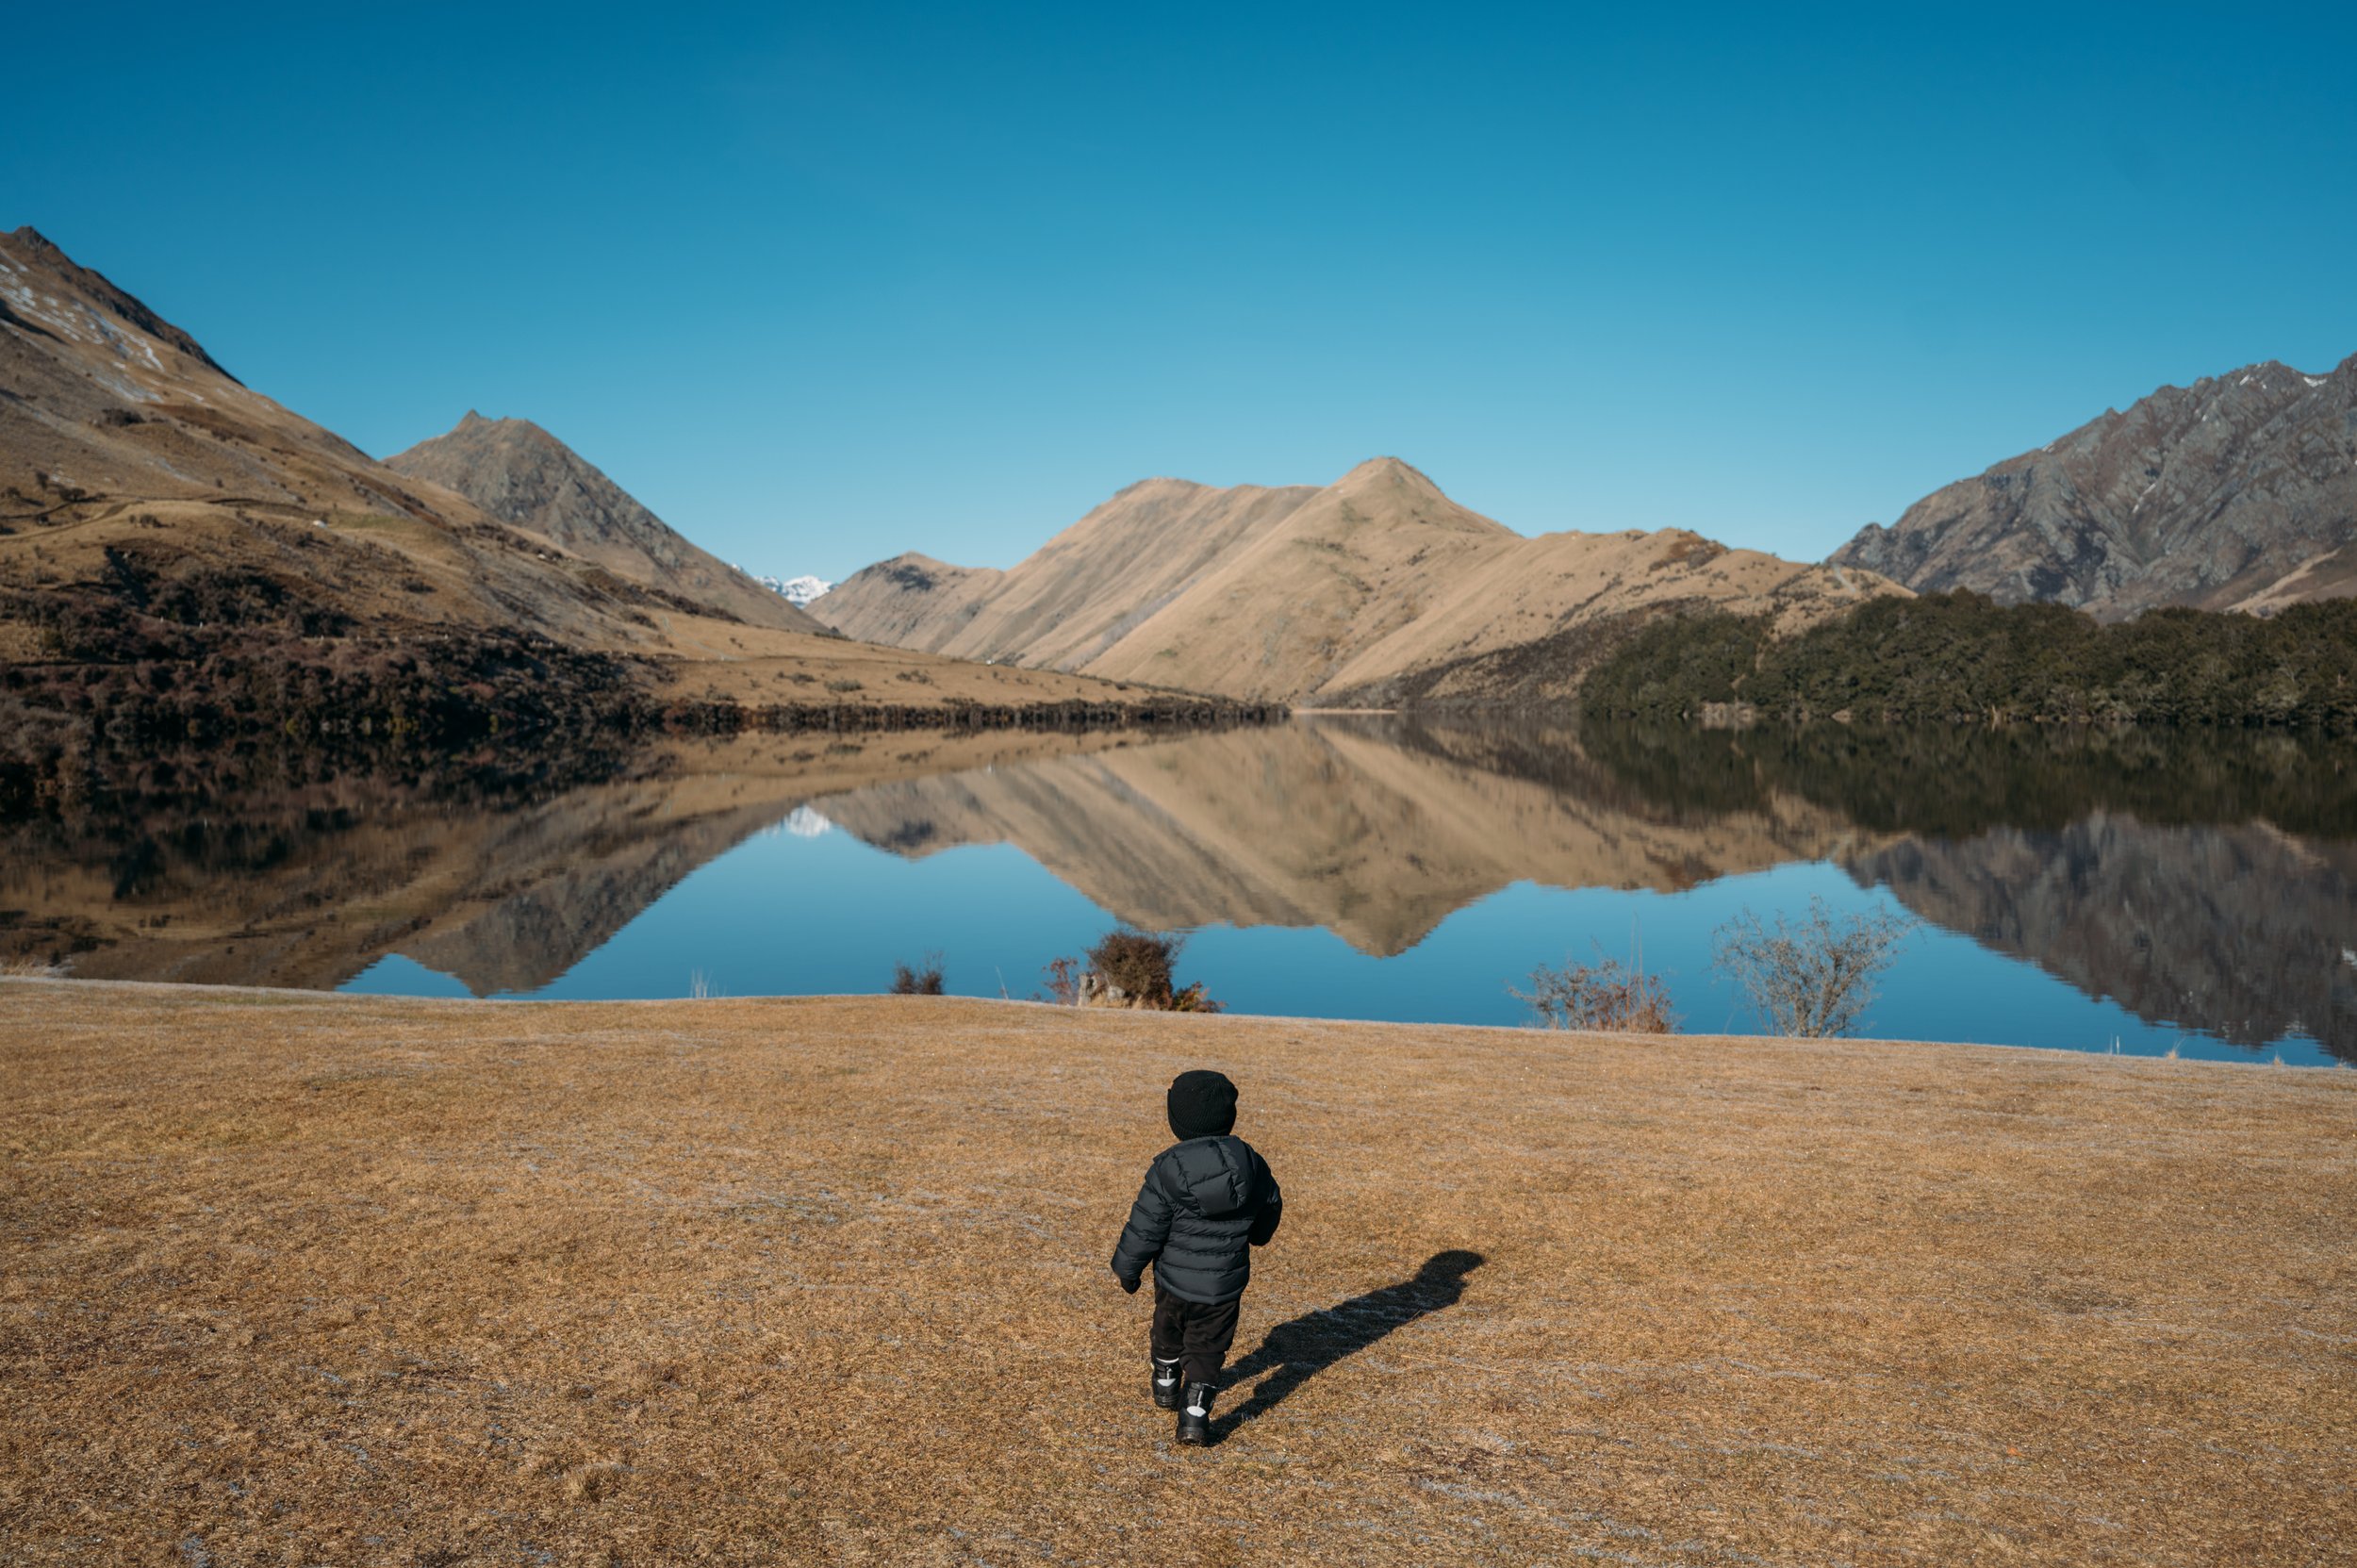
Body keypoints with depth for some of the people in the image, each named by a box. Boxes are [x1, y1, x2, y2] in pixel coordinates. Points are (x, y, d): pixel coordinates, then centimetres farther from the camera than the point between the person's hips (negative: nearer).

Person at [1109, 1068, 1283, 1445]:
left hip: (1175, 1279, -1)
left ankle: (1166, 1385, 49)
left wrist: (1126, 1269, 2)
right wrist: (1254, 1234, 32)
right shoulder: (1250, 1162, -8)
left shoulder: (1167, 1168, -19)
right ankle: (1195, 1414, 3)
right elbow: (1271, 1205, 10)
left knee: (1168, 1330, 26)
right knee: (1206, 1348, 15)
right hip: (1225, 1285, 1)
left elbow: (1145, 1228, -15)